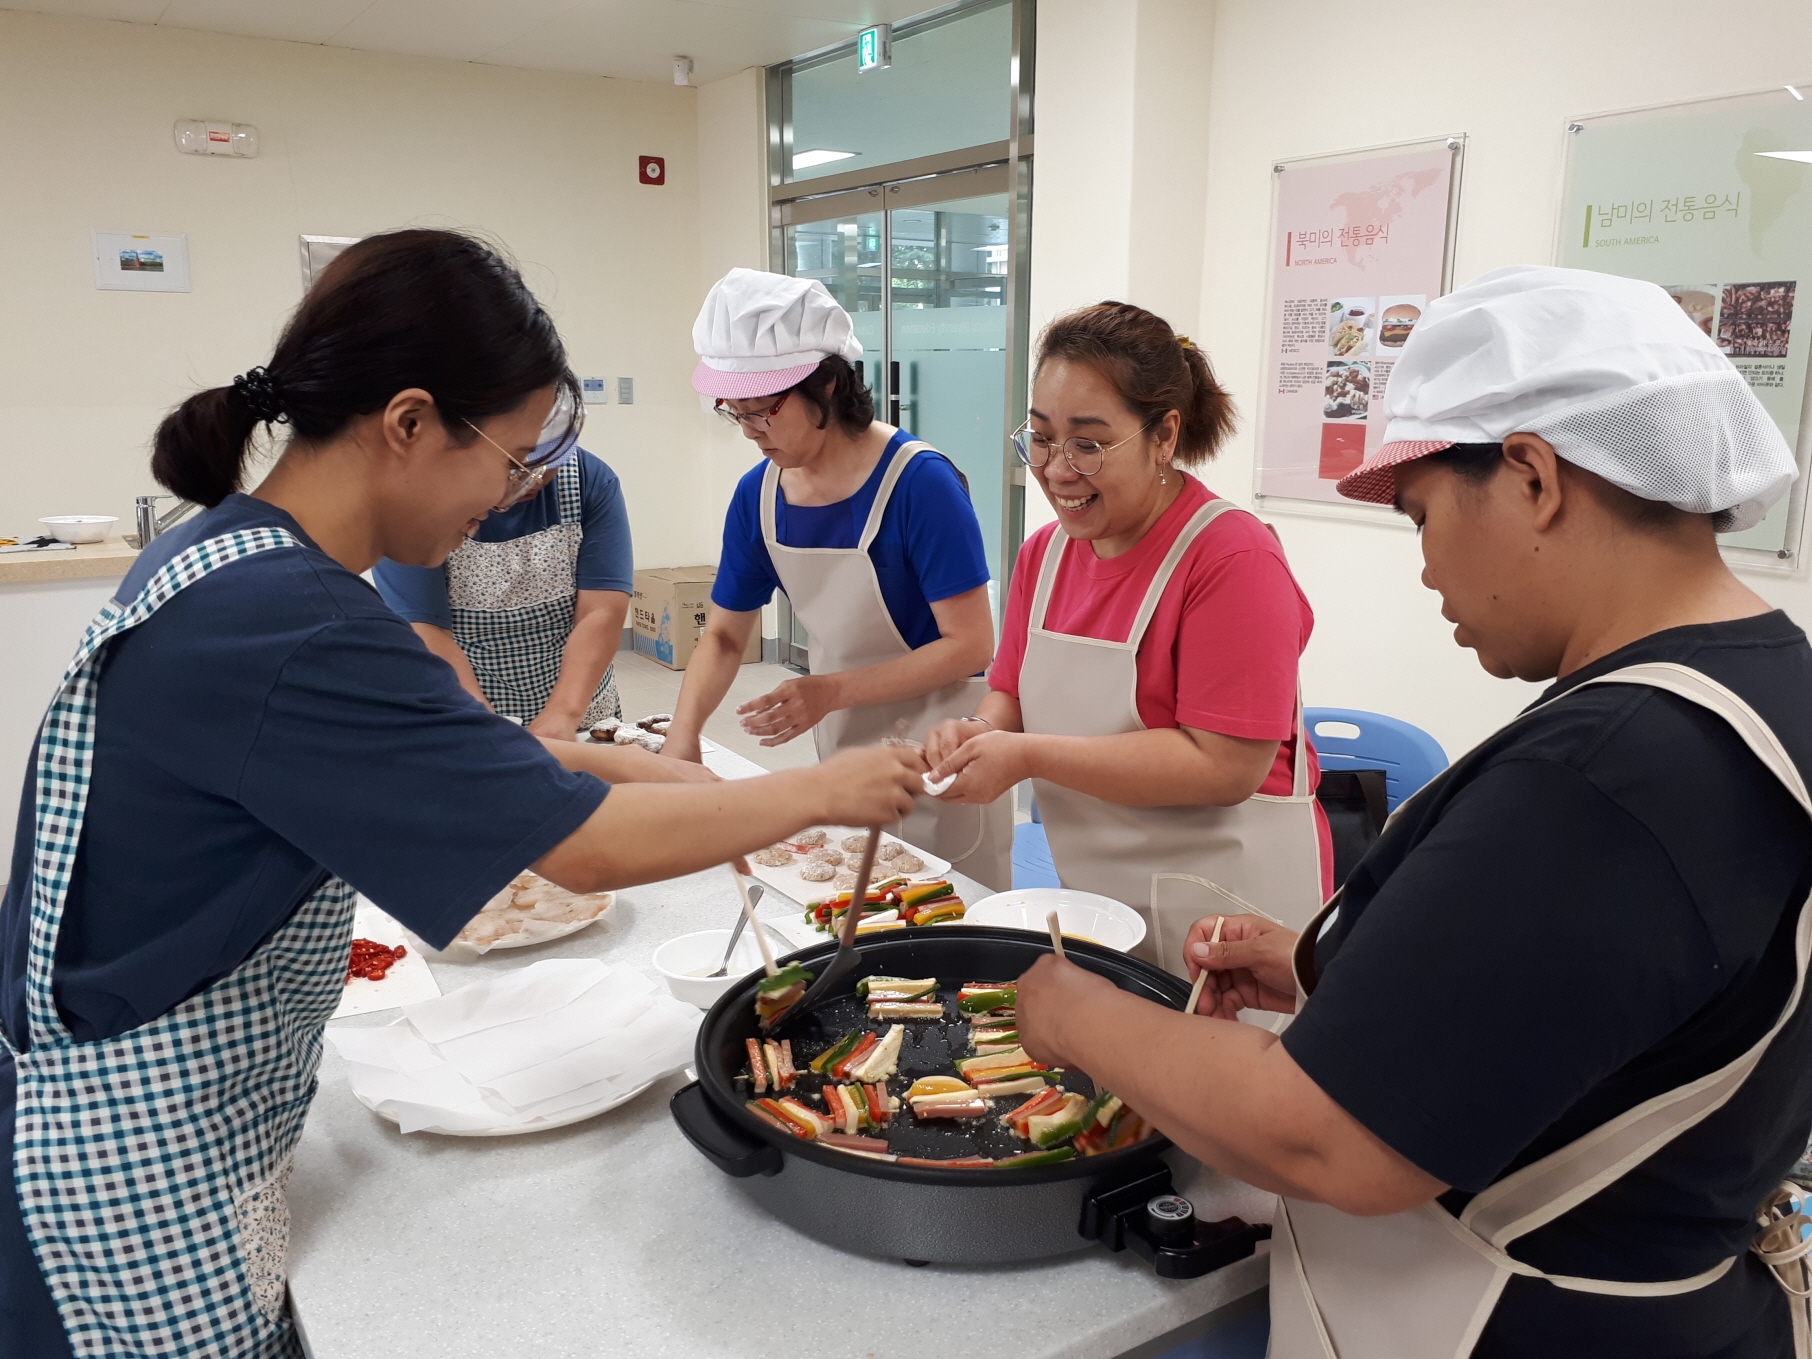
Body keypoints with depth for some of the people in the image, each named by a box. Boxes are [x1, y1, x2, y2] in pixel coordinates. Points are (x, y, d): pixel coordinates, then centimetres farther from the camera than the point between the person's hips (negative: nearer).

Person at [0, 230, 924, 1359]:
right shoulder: (282, 625, -30)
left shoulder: (227, 555, 0)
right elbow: (591, 851, -27)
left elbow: (426, 743, 13)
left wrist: (615, 764, 4)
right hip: (135, 1200, -8)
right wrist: (830, 790, -14)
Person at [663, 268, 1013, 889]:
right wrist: (681, 737, -10)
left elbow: (970, 645, -21)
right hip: (840, 746, 6)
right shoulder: (759, 495, -4)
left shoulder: (919, 480, -22)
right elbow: (724, 635, 5)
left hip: (935, 749, -5)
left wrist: (832, 691, -27)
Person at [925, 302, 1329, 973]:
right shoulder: (1044, 551, 4)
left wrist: (1029, 755, -26)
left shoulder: (1234, 558, -20)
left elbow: (1224, 766, -24)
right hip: (1085, 887, 7)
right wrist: (982, 732, -12)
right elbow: (1012, 691, 12)